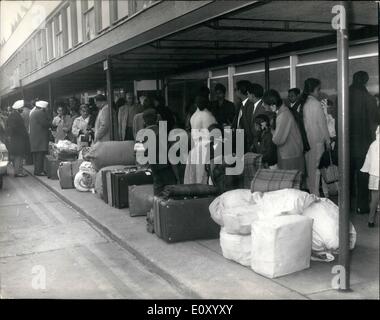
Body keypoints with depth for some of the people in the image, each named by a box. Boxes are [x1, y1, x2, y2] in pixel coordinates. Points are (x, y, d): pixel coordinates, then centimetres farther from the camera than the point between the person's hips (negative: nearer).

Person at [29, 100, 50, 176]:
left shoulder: (33, 113, 19)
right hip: (40, 137, -10)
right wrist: (50, 123, 3)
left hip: (33, 137, 10)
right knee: (40, 155, -9)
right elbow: (45, 124, -16)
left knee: (36, 155, 12)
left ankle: (37, 170, 16)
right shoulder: (40, 113, -12)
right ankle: (39, 171, -10)